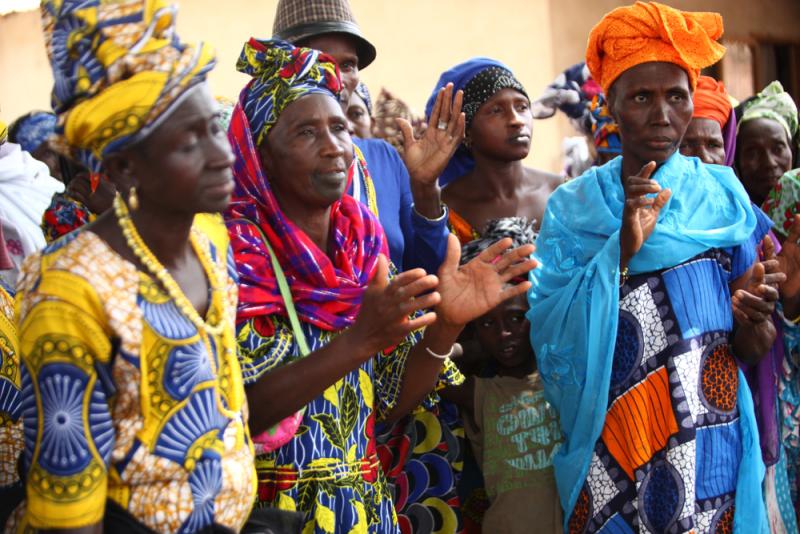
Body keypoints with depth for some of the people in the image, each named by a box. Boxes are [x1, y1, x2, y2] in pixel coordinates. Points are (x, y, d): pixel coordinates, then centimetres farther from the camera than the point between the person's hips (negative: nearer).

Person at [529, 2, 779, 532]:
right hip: (608, 447, -1)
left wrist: (753, 319, -20)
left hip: (711, 445, 1)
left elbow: (756, 352, 2)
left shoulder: (722, 194, 2)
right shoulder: (573, 206, -2)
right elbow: (553, 343, -12)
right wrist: (620, 252, -23)